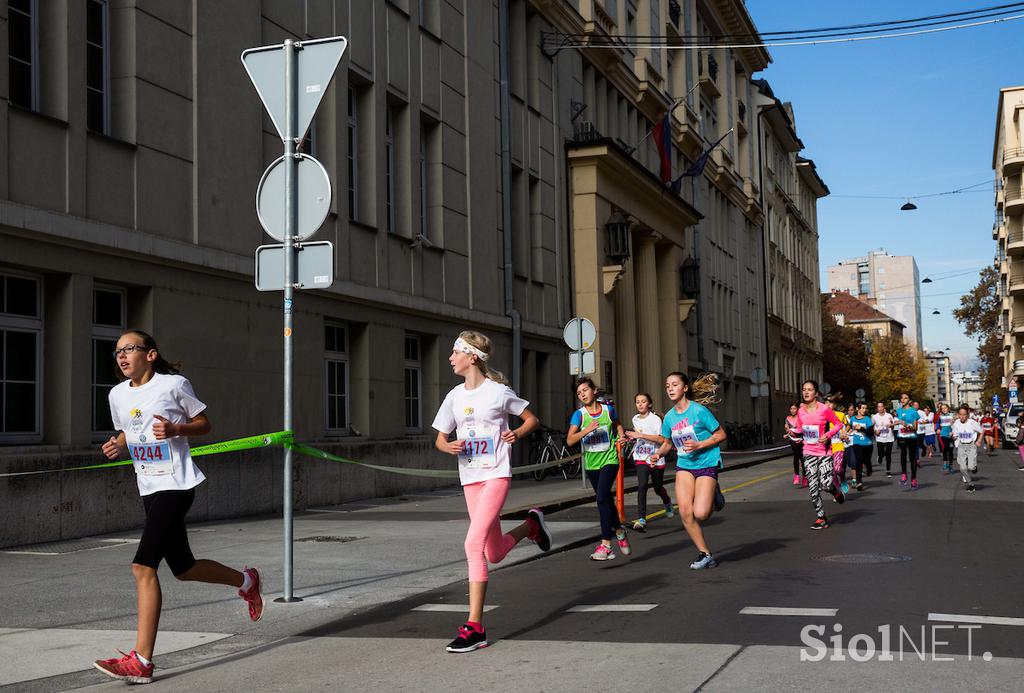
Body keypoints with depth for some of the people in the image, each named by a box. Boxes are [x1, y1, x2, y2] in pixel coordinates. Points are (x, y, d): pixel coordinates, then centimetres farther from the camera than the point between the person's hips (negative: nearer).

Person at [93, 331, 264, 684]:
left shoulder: (174, 384, -6)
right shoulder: (117, 395, 9)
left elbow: (204, 424, 3)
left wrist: (176, 430, -16)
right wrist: (116, 446, 1)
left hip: (176, 485, -7)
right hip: (148, 489, 7)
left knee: (143, 566, -17)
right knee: (184, 568, 14)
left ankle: (141, 661, -14)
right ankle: (245, 580, 41)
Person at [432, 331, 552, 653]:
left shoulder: (498, 391, -5)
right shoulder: (455, 396, 8)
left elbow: (532, 419, 6)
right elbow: (440, 439, 13)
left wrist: (517, 434, -13)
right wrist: (448, 446, -10)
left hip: (496, 474, -6)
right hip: (470, 478, 6)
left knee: (474, 544, -21)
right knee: (495, 553, 13)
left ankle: (474, 627, -18)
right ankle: (531, 525, 44)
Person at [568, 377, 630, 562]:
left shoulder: (608, 410, -1)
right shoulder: (579, 414, -4)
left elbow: (618, 425, 21)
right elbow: (570, 440, -15)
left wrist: (621, 436, 0)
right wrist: (586, 430, -30)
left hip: (609, 460, -3)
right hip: (591, 464, 3)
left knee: (602, 498, -20)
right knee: (606, 500, 15)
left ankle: (606, 544, -20)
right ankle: (619, 531, 40)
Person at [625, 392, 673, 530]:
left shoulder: (655, 419, -11)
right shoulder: (635, 419, 8)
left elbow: (661, 439, -22)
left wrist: (641, 435, -26)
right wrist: (633, 437, 8)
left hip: (656, 459, -3)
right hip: (641, 458, 3)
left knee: (658, 488, 14)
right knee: (642, 486, -18)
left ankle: (668, 503, 49)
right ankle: (641, 519, -18)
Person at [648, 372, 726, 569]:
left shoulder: (699, 410, -13)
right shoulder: (669, 416, 3)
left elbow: (721, 435, -8)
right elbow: (668, 442, 18)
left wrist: (698, 445, -19)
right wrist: (659, 453, -3)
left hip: (706, 464, -5)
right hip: (684, 466, 5)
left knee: (700, 514, -16)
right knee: (685, 513, -10)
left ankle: (713, 497, 20)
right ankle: (705, 554, 5)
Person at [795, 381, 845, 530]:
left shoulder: (824, 409, -10)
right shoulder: (800, 411, 4)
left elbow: (838, 424, 0)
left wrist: (827, 435, -14)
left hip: (824, 451, -4)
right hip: (808, 452, 4)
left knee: (826, 484, -15)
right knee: (813, 487, -1)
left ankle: (836, 490, 24)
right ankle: (821, 518, 9)